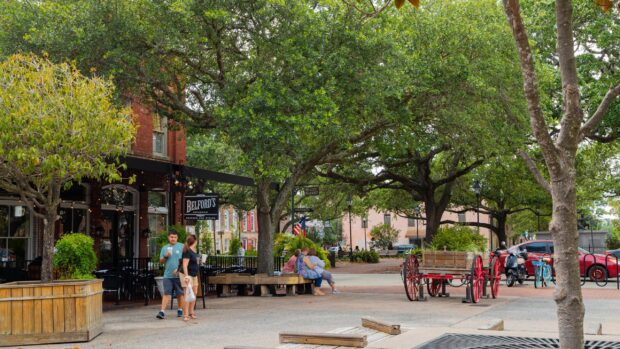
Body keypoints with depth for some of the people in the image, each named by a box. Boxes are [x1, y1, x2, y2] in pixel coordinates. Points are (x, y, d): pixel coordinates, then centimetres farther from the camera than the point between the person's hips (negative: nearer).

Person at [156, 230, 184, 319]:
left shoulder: (181, 247, 2)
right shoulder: (164, 248, 13)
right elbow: (161, 261, 14)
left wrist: (178, 269, -13)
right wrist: (166, 256, -6)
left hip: (178, 275, -2)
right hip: (167, 275, 2)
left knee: (180, 294, 7)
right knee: (166, 293, -5)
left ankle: (180, 310, 22)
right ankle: (162, 311, -10)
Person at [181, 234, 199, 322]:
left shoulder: (194, 251, 10)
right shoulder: (188, 252, -17)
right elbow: (185, 265, -22)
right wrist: (186, 276, -29)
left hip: (194, 275, 10)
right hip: (187, 275, -10)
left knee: (194, 293, 13)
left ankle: (191, 312, 26)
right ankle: (186, 315, -12)